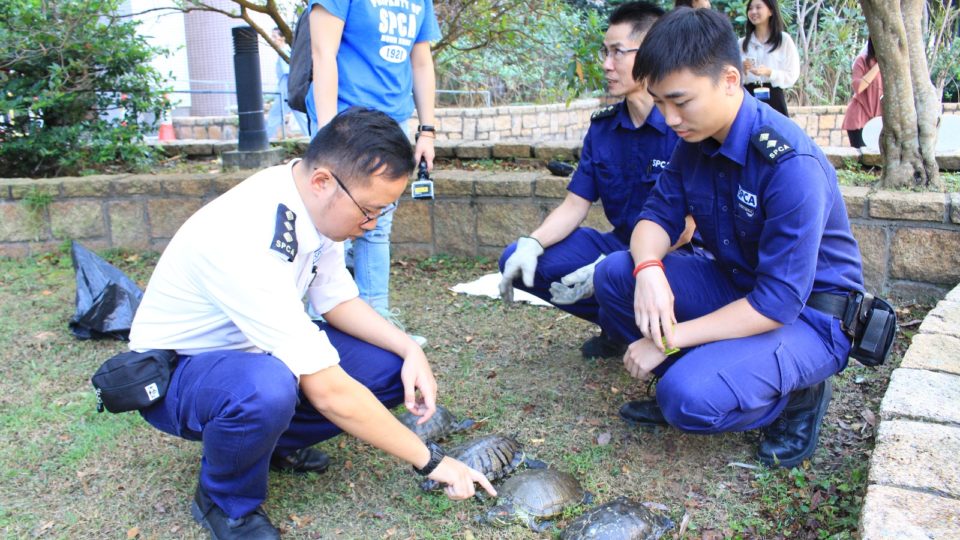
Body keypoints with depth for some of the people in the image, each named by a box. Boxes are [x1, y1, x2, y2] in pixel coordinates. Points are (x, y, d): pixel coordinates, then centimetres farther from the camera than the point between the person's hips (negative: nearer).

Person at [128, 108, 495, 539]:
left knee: (392, 367, -9)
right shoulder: (251, 242, -37)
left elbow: (337, 299, 2)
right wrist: (431, 461, -26)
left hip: (256, 348, 7)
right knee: (266, 389, -41)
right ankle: (226, 501, -8)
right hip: (174, 372, -7)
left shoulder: (317, 202, -13)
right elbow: (328, 391, -36)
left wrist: (410, 349, -16)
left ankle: (275, 442, 11)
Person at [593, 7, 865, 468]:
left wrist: (669, 341, -26)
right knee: (614, 275, -12)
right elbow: (658, 215, -3)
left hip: (808, 314, -7)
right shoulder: (695, 141, -6)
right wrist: (649, 269, -27)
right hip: (737, 285, 7)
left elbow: (778, 303, -30)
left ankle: (798, 393, 1)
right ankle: (693, 377, 5)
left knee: (690, 399, -30)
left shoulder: (791, 166, -30)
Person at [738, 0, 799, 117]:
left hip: (773, 99, -2)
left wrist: (769, 72, -17)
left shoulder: (784, 40, 2)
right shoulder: (742, 43, 10)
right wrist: (742, 70, -10)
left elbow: (792, 76, -2)